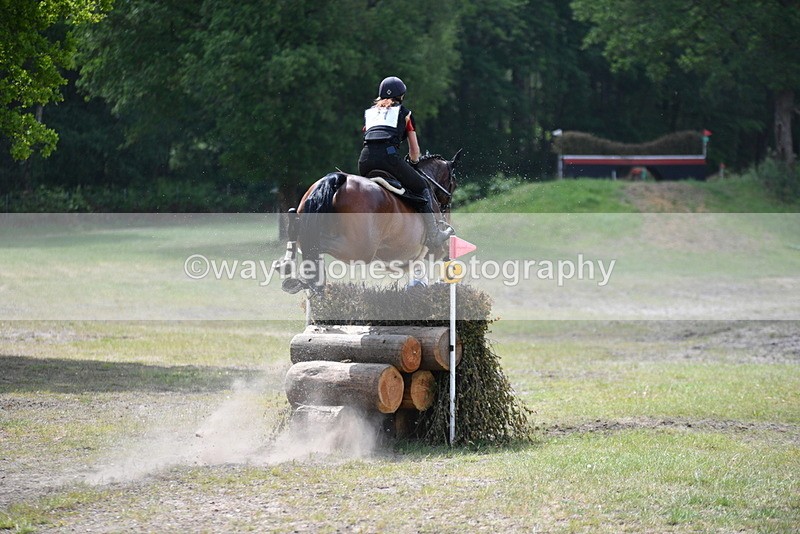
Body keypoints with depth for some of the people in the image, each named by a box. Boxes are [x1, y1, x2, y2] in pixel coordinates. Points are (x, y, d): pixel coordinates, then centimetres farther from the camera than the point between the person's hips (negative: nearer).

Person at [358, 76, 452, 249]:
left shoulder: (369, 112, 30)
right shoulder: (404, 113, 21)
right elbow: (414, 149, 23)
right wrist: (414, 164, 43)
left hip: (365, 158, 4)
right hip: (389, 156, -4)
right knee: (422, 188, 12)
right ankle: (433, 236, 7)